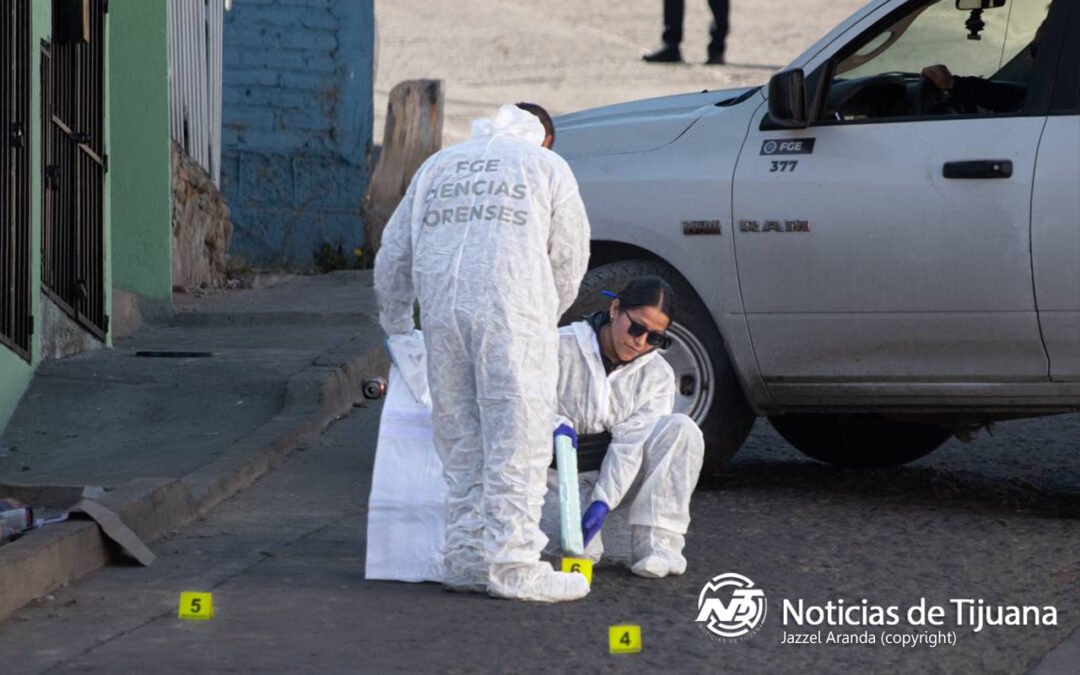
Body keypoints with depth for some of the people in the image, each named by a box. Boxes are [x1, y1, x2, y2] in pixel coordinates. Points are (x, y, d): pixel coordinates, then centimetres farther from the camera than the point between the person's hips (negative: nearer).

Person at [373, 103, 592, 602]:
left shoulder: (438, 166, 27)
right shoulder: (547, 167, 15)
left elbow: (394, 254, 27)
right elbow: (569, 258, 14)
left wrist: (395, 326, 40)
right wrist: (547, 316, 30)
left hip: (442, 312, 4)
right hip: (512, 313, -4)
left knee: (460, 443, 12)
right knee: (516, 446, -3)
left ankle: (465, 559, 13)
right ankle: (513, 564, -6)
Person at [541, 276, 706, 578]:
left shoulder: (657, 375, -3)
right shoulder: (562, 348, -10)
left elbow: (632, 444, -13)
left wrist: (603, 502, -27)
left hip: (616, 477, 3)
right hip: (558, 475, -3)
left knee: (681, 428, -22)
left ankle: (656, 543, -26)